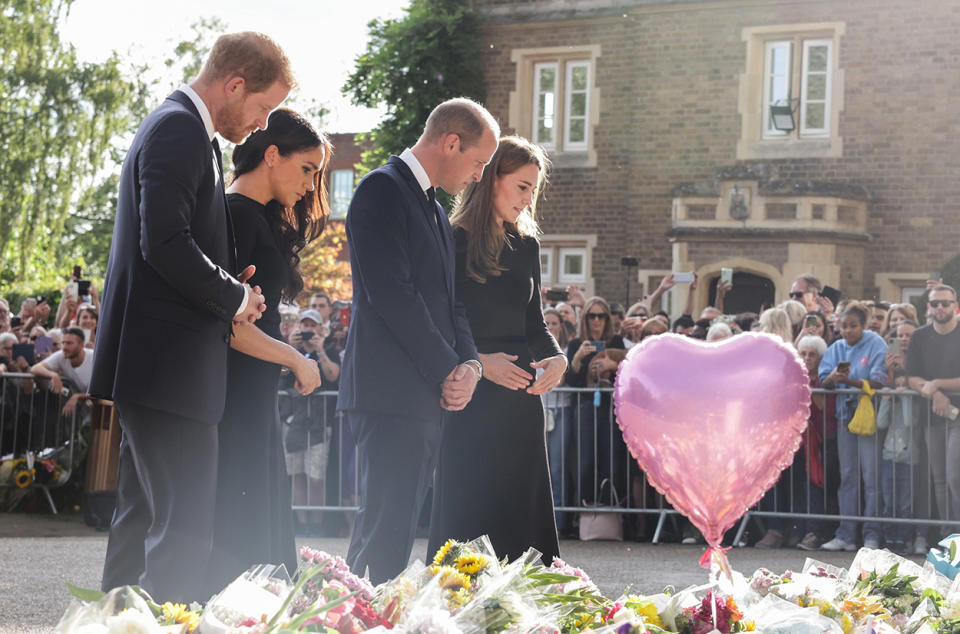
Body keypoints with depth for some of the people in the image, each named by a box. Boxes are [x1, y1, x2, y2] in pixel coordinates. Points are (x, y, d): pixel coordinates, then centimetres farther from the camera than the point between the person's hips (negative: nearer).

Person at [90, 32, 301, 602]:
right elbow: (165, 243, -23)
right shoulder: (178, 130, -13)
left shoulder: (179, 128, 20)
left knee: (144, 519, 15)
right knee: (185, 527, -12)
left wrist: (231, 292, 9)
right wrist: (235, 297, -10)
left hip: (156, 363, 11)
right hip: (170, 363, -11)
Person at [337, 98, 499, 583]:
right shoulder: (383, 189, -7)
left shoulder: (434, 211, 23)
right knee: (386, 531, -13)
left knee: (394, 532, 8)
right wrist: (448, 370, -13)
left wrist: (470, 365, 2)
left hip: (428, 397, 9)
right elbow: (391, 293, -16)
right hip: (390, 395, -9)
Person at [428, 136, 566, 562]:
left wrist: (556, 357, -3)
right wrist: (478, 362, -20)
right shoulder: (452, 242, -6)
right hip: (469, 402, -6)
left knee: (521, 511, 5)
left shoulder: (526, 246, 13)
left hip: (520, 397, 6)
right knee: (467, 512, -4)